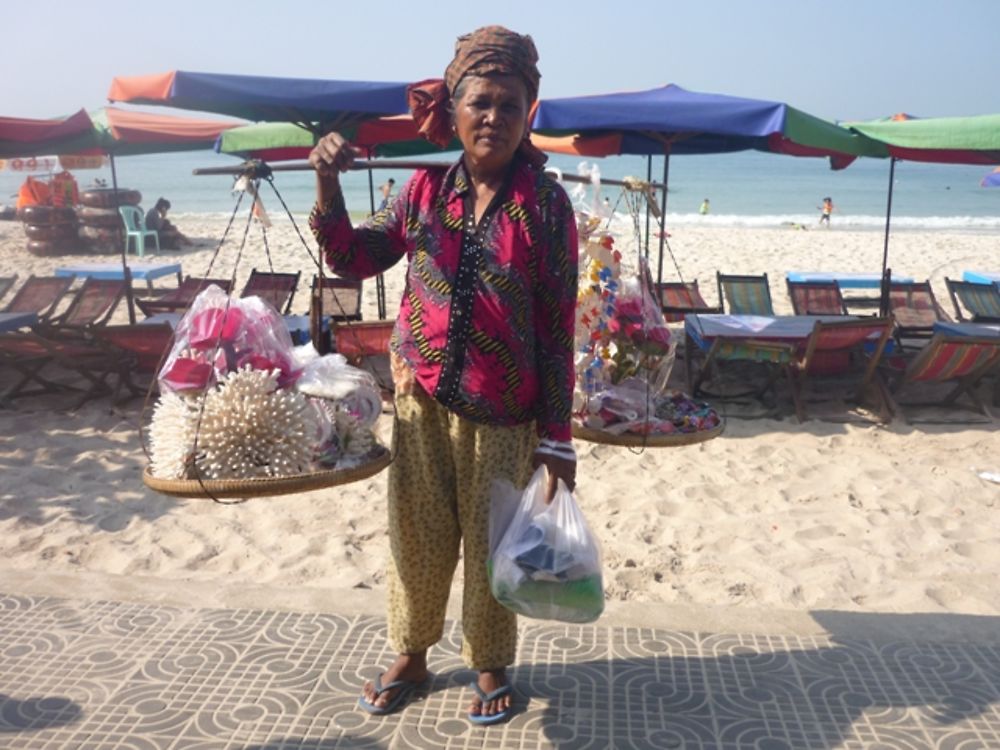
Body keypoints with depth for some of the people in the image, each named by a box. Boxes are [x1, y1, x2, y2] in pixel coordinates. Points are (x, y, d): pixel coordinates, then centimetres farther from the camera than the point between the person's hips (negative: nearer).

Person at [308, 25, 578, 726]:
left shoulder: (545, 202, -8)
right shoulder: (426, 188, 1)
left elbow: (557, 326, -7)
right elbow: (354, 260, 6)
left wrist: (557, 435, -8)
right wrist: (328, 184, -12)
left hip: (502, 412, -3)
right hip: (420, 397, 3)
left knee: (491, 542, 11)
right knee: (418, 534, 16)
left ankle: (491, 667, 35)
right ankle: (411, 655, 38)